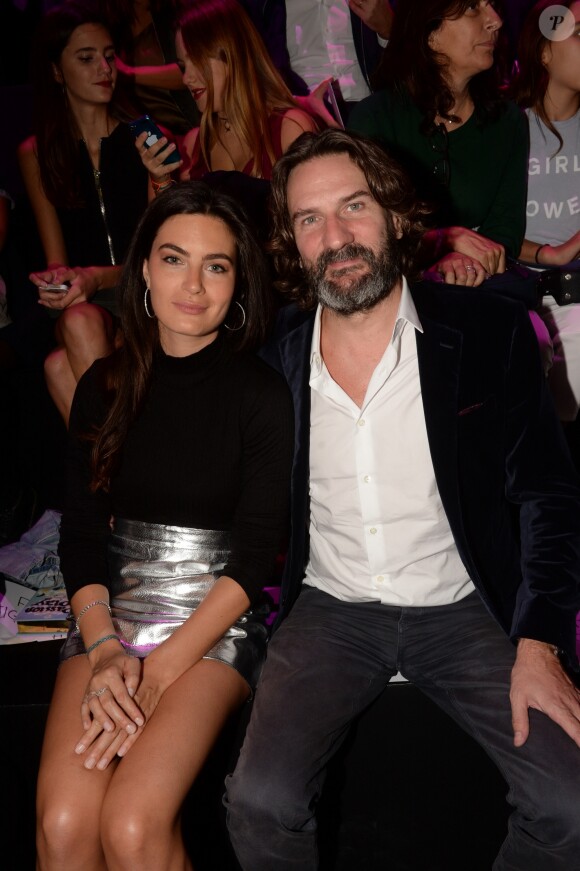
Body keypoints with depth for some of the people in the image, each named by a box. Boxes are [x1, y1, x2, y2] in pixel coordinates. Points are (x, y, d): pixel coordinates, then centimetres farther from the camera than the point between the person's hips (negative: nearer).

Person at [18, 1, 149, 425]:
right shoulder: (36, 154, 12)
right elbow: (57, 260, 10)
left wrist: (100, 278, -16)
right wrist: (59, 282, -14)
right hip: (81, 300, 2)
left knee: (62, 366, -32)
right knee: (80, 324, -35)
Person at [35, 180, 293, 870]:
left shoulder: (262, 393, -4)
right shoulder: (105, 385, 7)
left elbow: (255, 554, -8)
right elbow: (79, 533, 5)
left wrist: (161, 671, -15)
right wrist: (105, 651, -10)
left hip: (216, 623, -3)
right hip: (111, 613, 3)